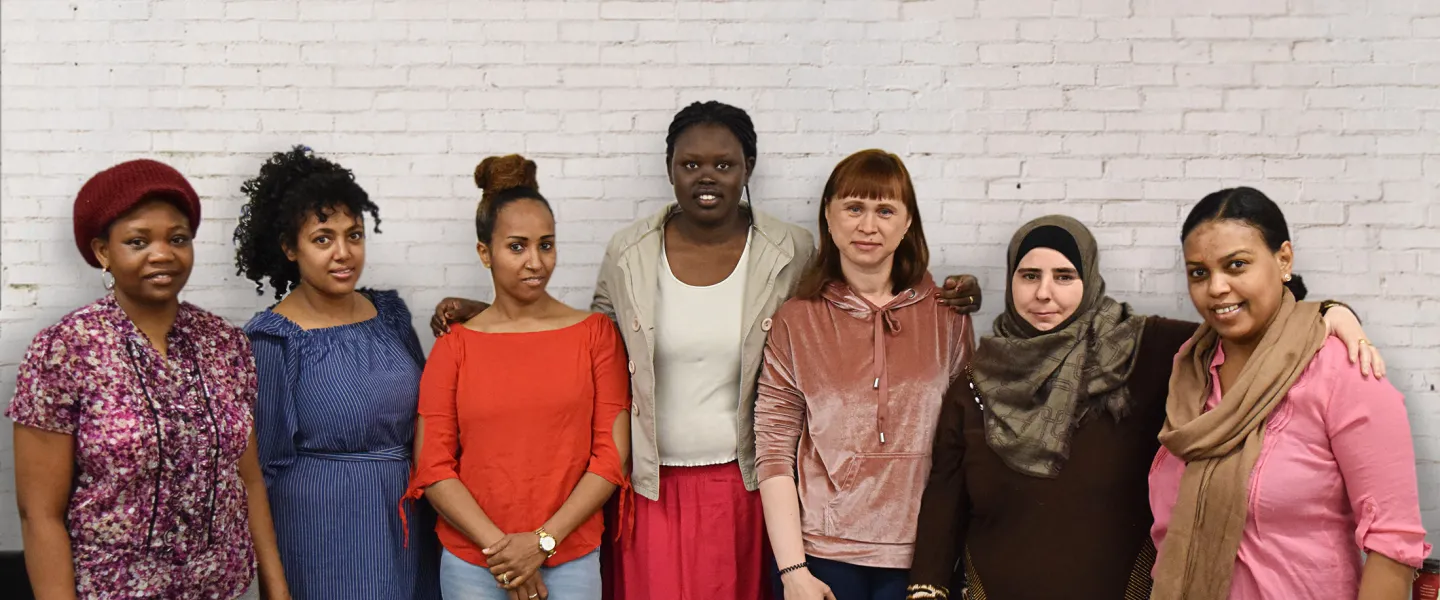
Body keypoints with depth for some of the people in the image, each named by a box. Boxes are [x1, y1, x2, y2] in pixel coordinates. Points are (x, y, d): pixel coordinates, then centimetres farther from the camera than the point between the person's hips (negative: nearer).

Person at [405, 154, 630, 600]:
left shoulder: (594, 333, 0)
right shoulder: (454, 348, 0)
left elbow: (612, 456, -4)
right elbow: (432, 468, -3)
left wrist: (544, 540, -10)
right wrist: (498, 546, -12)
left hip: (572, 561, 0)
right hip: (472, 564, 0)